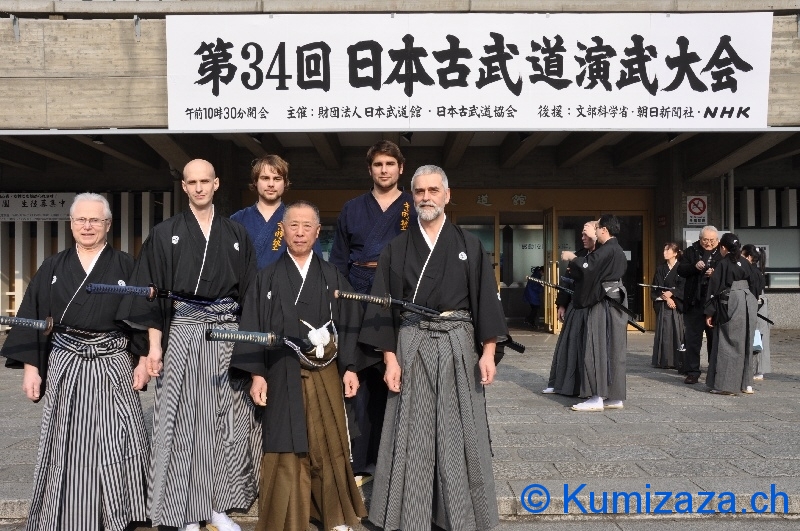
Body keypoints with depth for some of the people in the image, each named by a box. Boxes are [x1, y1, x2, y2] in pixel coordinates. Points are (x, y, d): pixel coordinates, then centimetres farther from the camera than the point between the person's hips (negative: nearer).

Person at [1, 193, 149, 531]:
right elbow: (33, 317, 6)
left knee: (116, 444, -2)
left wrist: (144, 359, -5)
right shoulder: (52, 268, 8)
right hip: (65, 368, 2)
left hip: (113, 368, -2)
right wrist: (30, 366, 0)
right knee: (68, 447, 6)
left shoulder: (125, 266, 3)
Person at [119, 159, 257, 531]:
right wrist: (154, 345, -6)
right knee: (184, 422, 1)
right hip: (182, 333, -2)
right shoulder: (164, 234, 4)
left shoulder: (236, 234, 10)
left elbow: (250, 291, 10)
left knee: (227, 422, 4)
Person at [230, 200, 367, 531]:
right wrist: (257, 374, -8)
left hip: (326, 374, 2)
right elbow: (253, 327, -1)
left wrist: (350, 367, -2)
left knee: (329, 446, 10)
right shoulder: (268, 278, 3)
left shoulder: (332, 277, 6)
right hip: (283, 376, -1)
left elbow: (349, 324, 5)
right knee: (286, 451, 3)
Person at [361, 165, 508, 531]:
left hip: (458, 345, 0)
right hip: (411, 347, 0)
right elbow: (384, 307, 2)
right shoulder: (396, 248, 6)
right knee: (412, 437, 3)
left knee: (458, 433, 5)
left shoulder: (469, 246, 6)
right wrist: (389, 357, -6)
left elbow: (486, 300, 3)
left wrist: (488, 352, -5)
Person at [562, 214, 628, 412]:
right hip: (615, 301, 10)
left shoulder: (607, 249, -15)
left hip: (603, 304, -10)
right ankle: (615, 397, 14)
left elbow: (588, 266, -25)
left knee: (598, 348, -7)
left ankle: (598, 397, -7)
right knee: (614, 349, 10)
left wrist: (573, 258, -6)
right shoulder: (618, 251, 16)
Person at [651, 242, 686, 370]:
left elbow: (683, 286, -5)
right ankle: (664, 360, 3)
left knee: (677, 331, -6)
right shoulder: (660, 269, 11)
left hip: (678, 304, -3)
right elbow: (656, 288, 5)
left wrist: (671, 293, -16)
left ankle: (679, 360, -3)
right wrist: (666, 298, -9)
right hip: (663, 305, 3)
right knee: (664, 332, 1)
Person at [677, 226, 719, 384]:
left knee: (715, 339, 8)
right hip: (694, 302, 2)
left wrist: (715, 274, -21)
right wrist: (695, 266, -15)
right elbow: (680, 270, 0)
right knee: (692, 339, 4)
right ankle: (692, 372, 11)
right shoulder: (691, 251, 8)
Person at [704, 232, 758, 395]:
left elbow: (714, 288, -8)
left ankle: (726, 384, -3)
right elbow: (753, 285, 15)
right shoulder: (745, 263, 10)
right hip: (748, 306, 6)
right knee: (745, 344, 12)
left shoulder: (722, 264, -7)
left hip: (730, 306, -6)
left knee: (727, 345, -2)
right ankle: (746, 384, 16)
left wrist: (709, 312, -5)